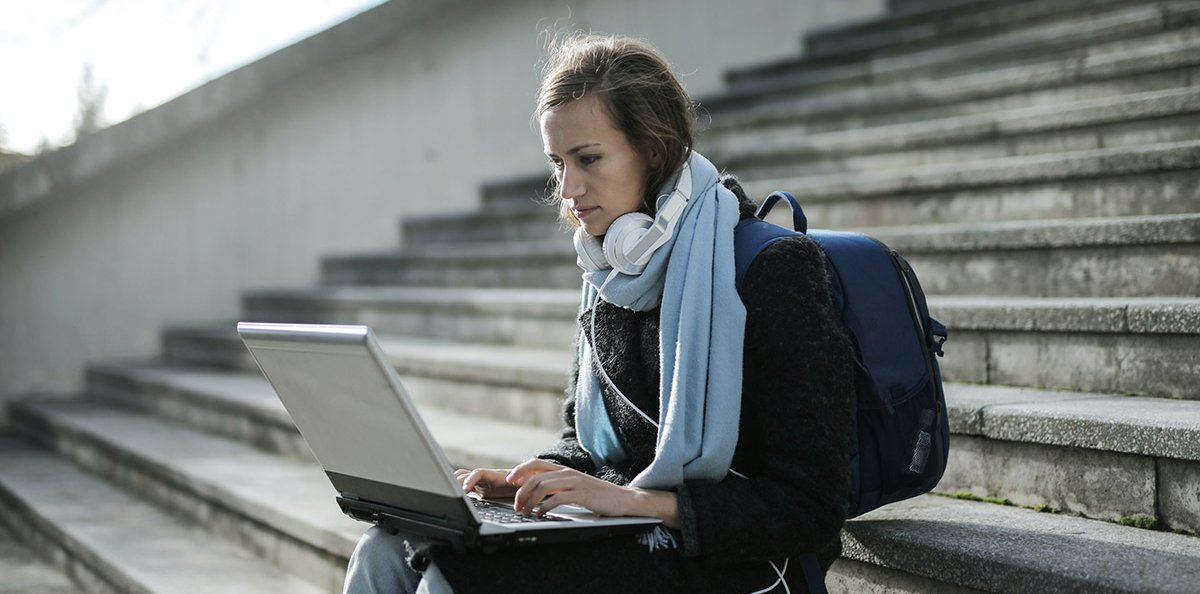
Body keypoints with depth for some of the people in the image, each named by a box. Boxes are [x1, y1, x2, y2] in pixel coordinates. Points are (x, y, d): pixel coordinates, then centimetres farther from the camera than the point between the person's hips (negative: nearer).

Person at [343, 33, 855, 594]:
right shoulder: (609, 280, 10)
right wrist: (534, 478, -1)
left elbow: (810, 510, -17)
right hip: (630, 542, 7)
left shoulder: (776, 270, -14)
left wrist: (639, 499, -24)